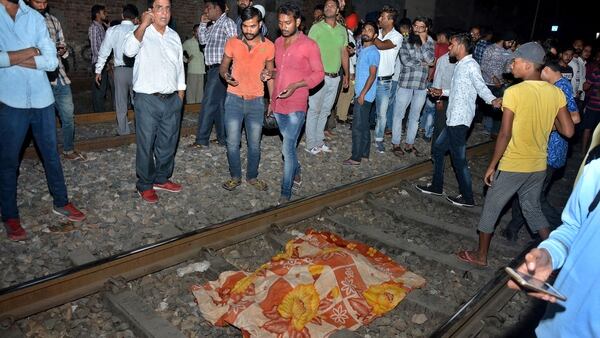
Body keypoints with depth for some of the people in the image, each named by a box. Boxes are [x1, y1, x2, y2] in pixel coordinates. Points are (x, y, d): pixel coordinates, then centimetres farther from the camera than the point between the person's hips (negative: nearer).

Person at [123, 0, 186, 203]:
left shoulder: (174, 36, 11)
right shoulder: (142, 32, -5)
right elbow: (129, 50, -27)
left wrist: (180, 97, 14)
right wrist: (144, 24, -27)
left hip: (172, 100, 5)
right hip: (147, 101, -5)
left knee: (168, 144, 14)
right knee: (146, 145, 4)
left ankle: (161, 179, 32)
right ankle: (145, 185, 20)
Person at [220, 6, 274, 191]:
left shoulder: (269, 46, -3)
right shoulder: (232, 43, -4)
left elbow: (270, 74, 7)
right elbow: (223, 66, 7)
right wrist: (226, 75, -18)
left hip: (256, 101, 0)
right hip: (234, 99, 0)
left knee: (254, 144, 8)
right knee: (232, 143, 2)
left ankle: (252, 176, 27)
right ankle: (235, 176, 22)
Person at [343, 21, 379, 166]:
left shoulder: (373, 52, -13)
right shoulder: (363, 50, 14)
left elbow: (372, 75, -18)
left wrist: (362, 94, -20)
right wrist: (359, 92, 16)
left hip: (365, 95, -9)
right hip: (361, 93, 9)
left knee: (358, 126, -5)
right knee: (364, 125, 14)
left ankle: (356, 157, 1)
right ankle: (364, 153, 23)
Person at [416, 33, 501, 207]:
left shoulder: (470, 65, -14)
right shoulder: (461, 65, 17)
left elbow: (481, 87, -25)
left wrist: (492, 100, -42)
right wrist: (442, 92, 29)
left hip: (460, 120, -10)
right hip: (453, 119, 10)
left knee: (459, 159, -3)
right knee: (438, 148, 18)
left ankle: (467, 198, 9)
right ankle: (436, 186, 30)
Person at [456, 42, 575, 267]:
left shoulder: (514, 92, -17)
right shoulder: (557, 93, -1)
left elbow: (505, 134, -18)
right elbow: (568, 131, -2)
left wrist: (492, 165, -9)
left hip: (512, 166, -6)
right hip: (539, 166, 6)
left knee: (491, 209, 11)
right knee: (532, 208, 25)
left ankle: (481, 256, 24)